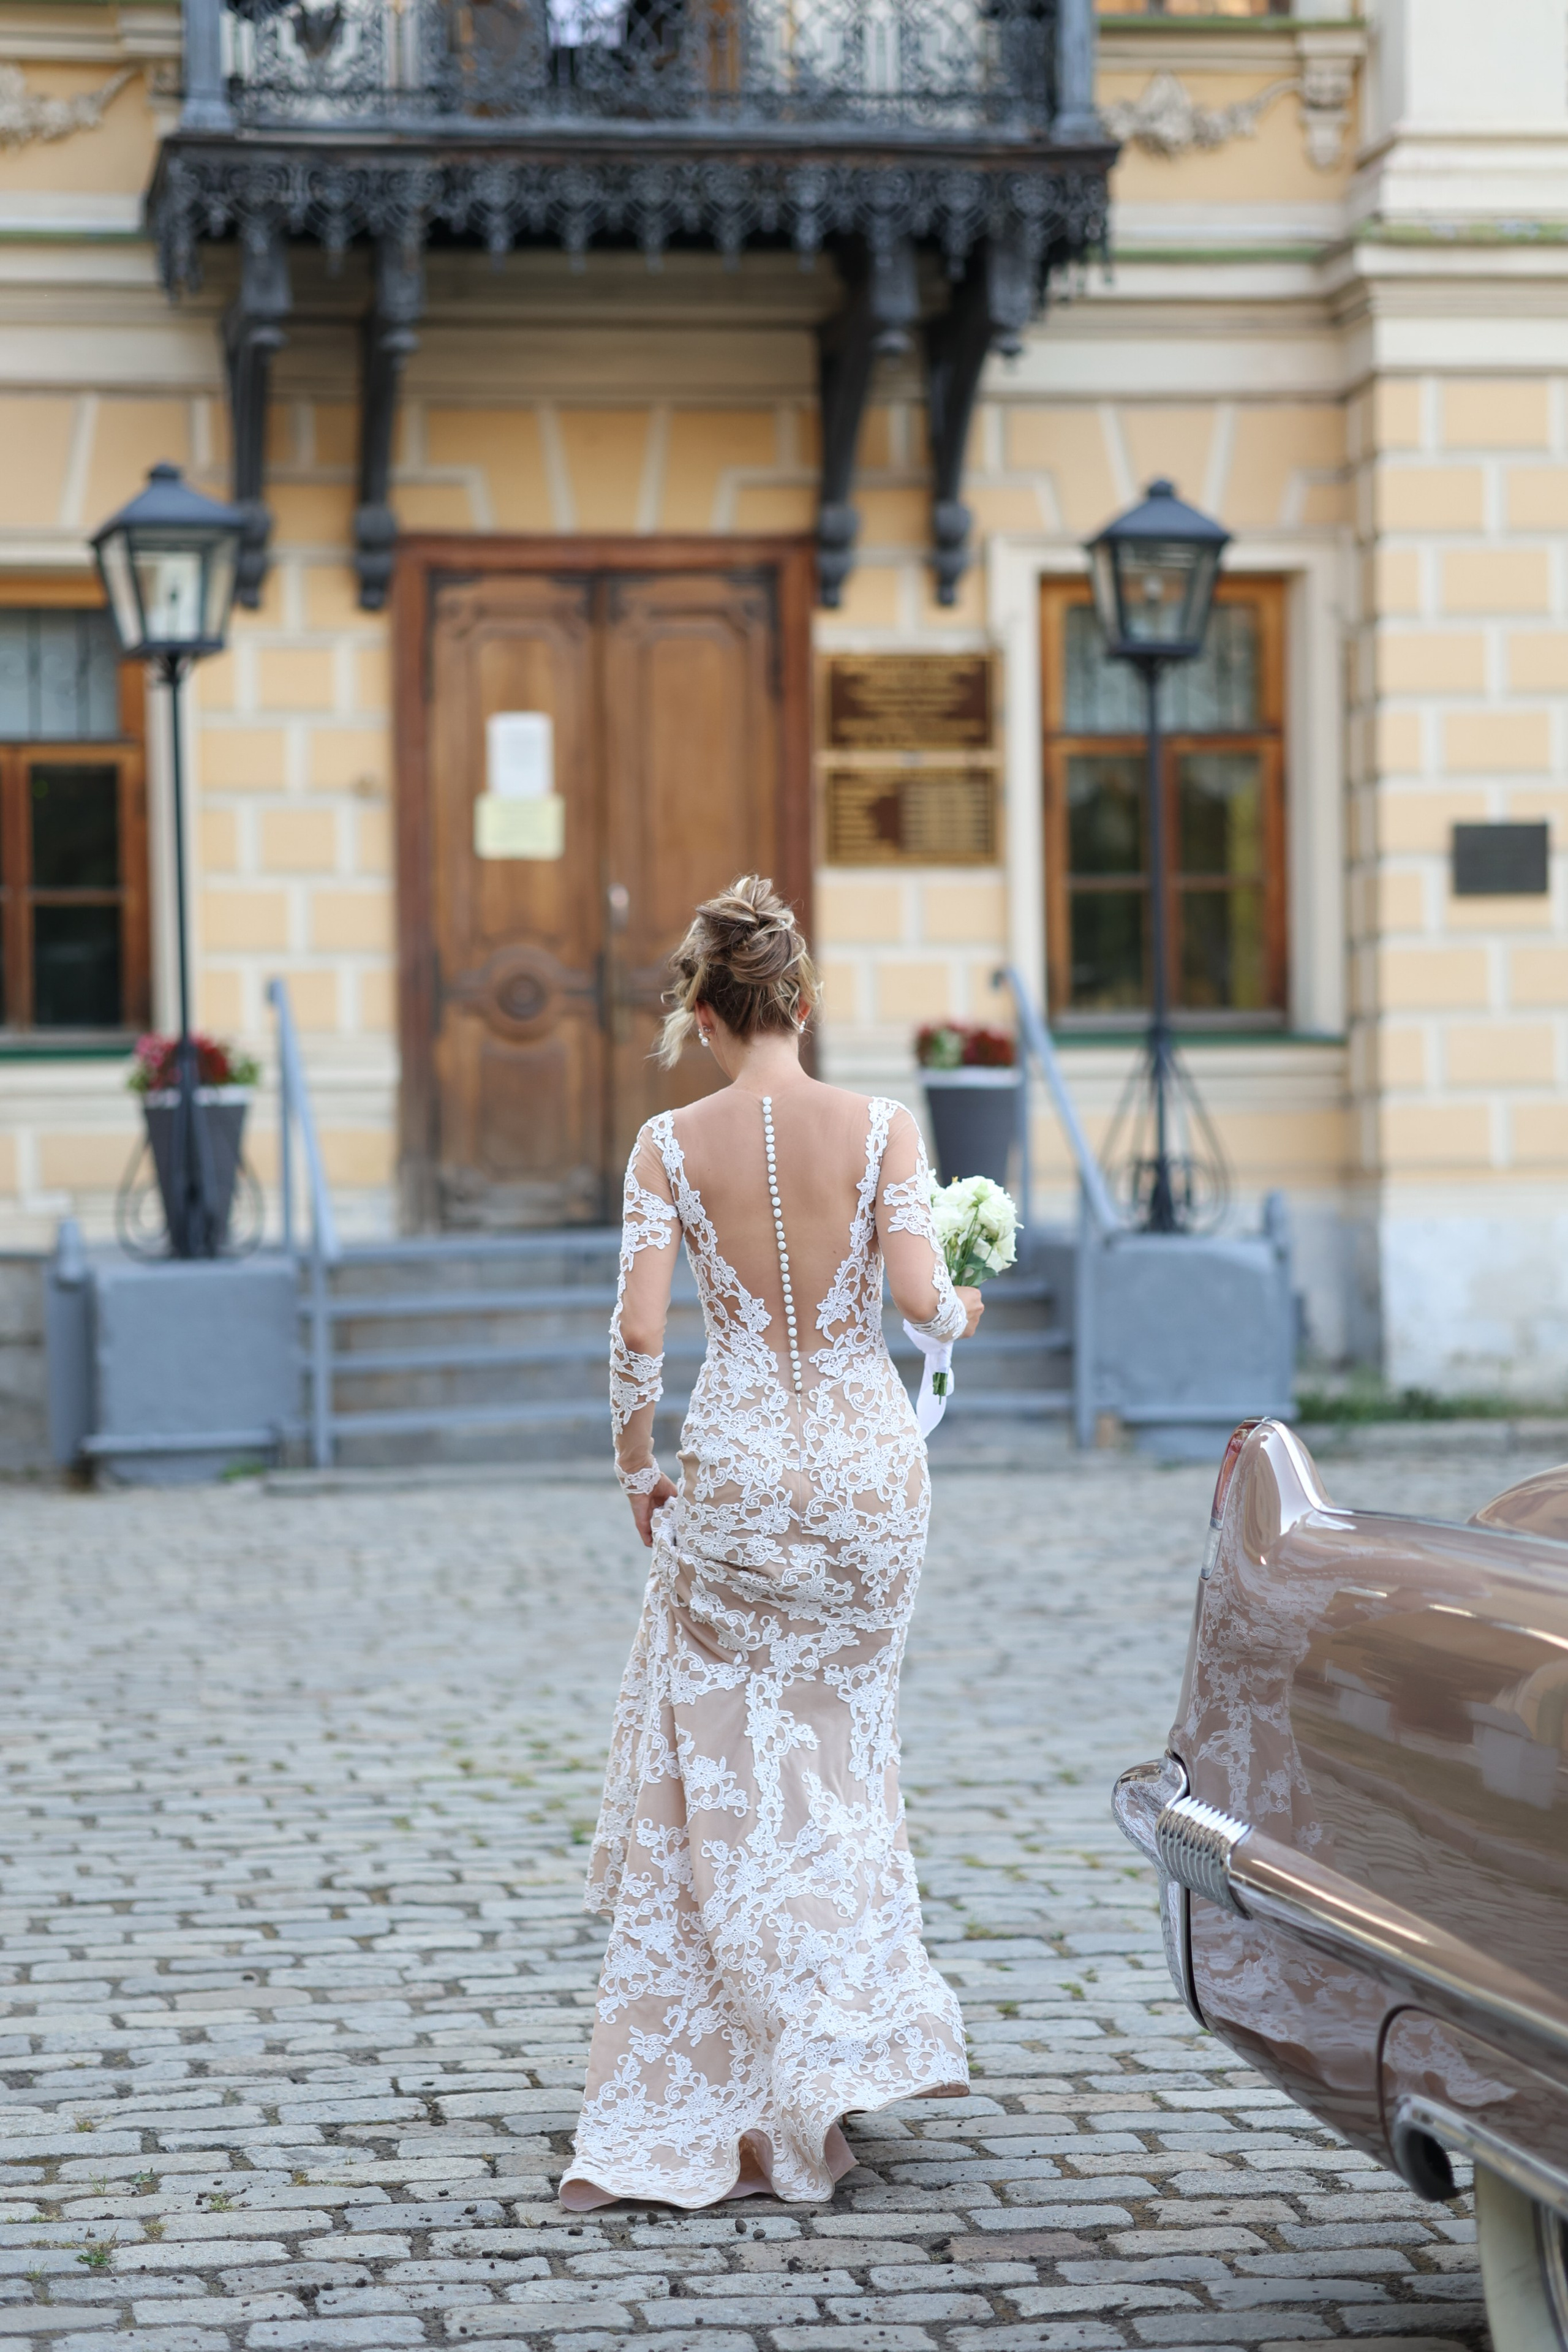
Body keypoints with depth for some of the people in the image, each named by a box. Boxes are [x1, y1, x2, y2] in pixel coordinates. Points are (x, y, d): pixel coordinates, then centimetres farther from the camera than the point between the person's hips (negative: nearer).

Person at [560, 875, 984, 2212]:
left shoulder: (671, 1147, -6)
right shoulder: (882, 1129, -5)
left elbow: (639, 1329, -11)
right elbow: (920, 1296, -13)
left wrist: (637, 1468, 4)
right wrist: (966, 1313, 10)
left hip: (738, 1468, -1)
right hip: (869, 1458, 1)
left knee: (723, 1769, 9)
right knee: (839, 1741, 19)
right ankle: (863, 2037, 15)